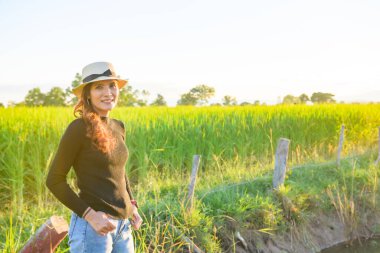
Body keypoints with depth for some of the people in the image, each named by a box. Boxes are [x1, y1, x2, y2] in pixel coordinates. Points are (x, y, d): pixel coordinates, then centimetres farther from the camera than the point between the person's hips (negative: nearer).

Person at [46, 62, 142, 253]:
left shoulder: (118, 127, 8)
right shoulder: (79, 128, -13)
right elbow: (54, 180, -11)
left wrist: (132, 205, 8)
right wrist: (90, 215, -17)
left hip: (122, 226, 7)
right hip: (92, 226, -7)